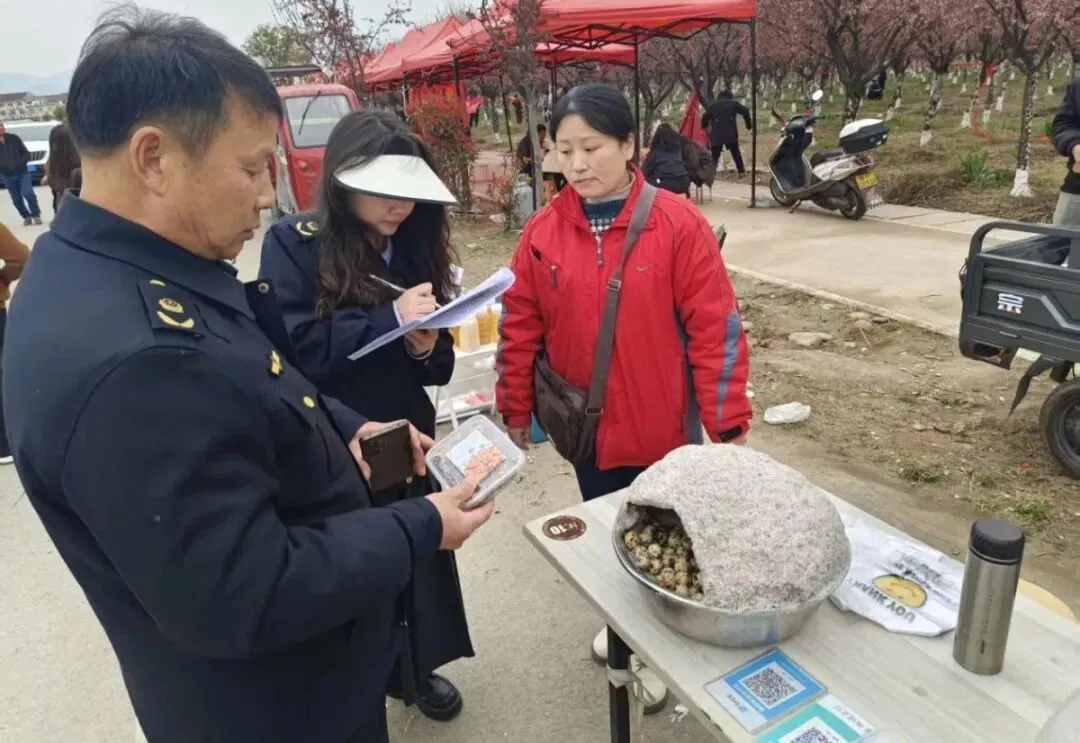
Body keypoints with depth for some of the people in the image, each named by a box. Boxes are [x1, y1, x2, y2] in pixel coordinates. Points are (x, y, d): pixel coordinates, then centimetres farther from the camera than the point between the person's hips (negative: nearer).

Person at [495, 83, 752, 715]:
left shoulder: (678, 223, -13)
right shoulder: (544, 231, -4)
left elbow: (715, 329, -13)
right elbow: (520, 328, 2)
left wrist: (726, 425, -12)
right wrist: (515, 412, 5)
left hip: (663, 431, -3)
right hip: (585, 428, 4)